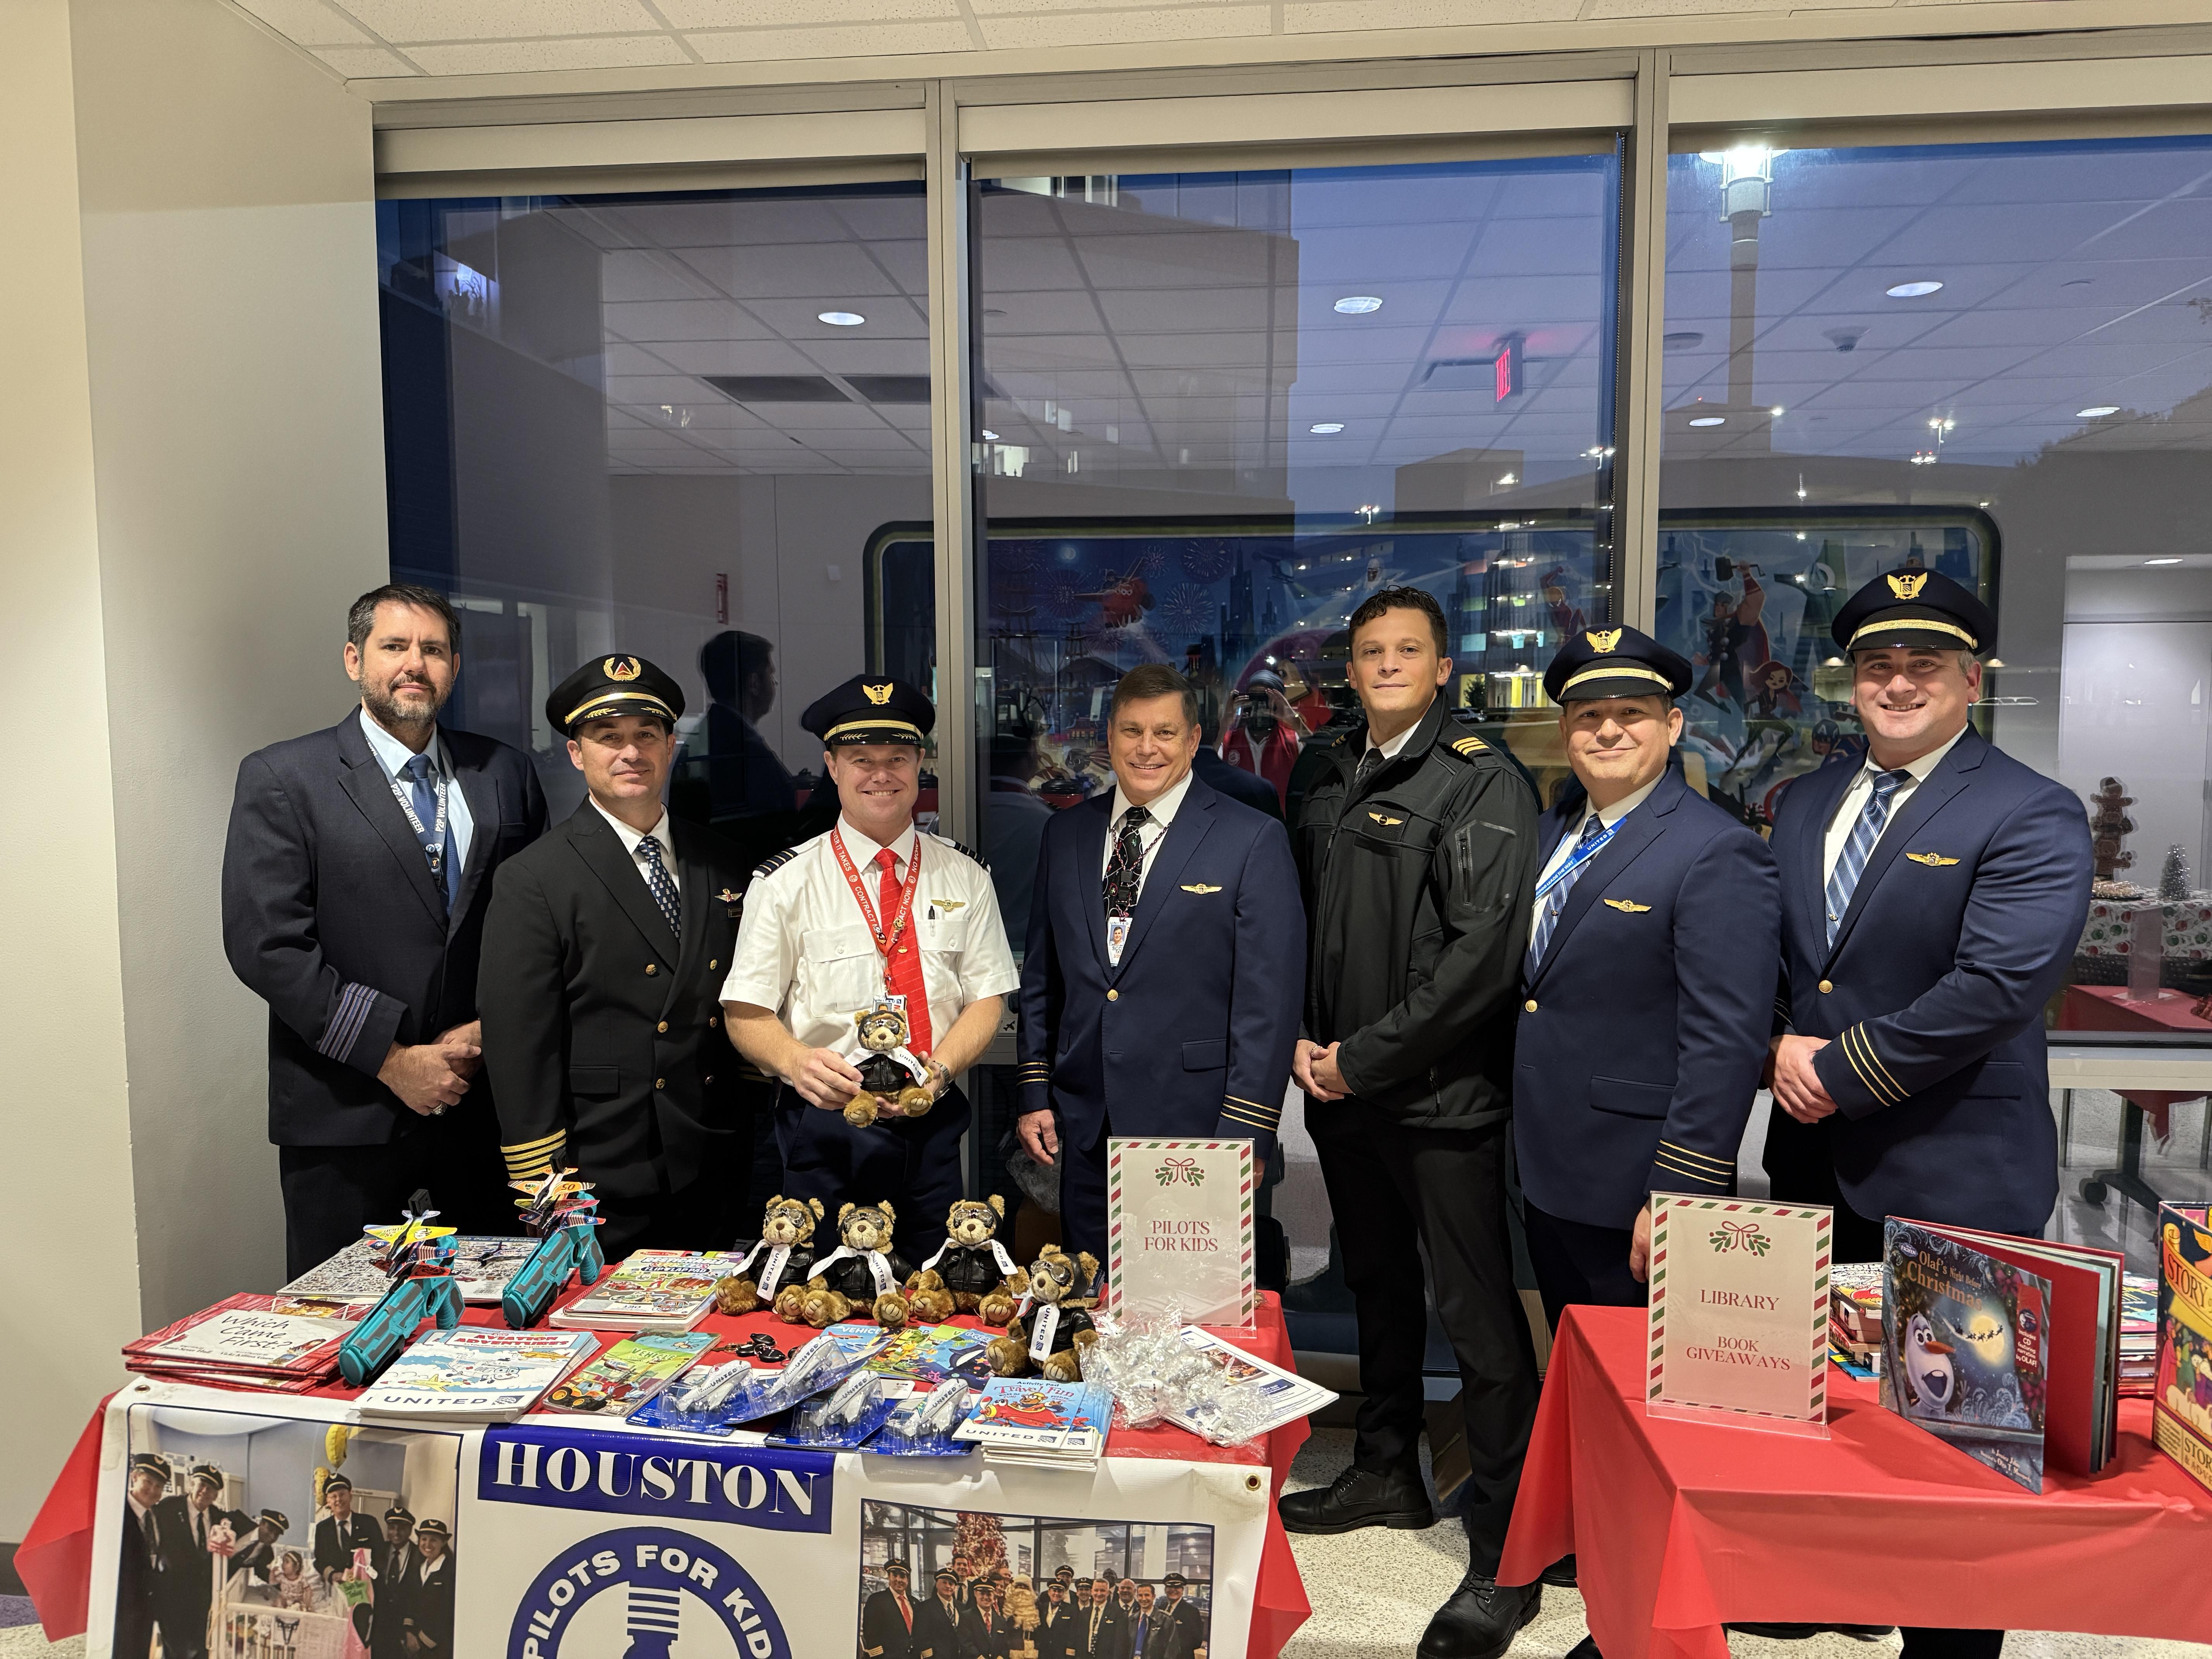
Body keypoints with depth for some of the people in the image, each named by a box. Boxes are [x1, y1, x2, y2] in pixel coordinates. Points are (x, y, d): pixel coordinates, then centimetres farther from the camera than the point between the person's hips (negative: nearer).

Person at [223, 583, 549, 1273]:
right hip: (345, 1111, -3)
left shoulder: (504, 772, 8)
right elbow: (266, 944, -10)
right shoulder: (280, 779, -3)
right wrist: (392, 1058, -13)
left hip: (486, 1100, 3)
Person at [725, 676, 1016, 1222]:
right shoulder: (785, 883, -2)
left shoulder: (965, 877, 5)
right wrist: (798, 1063, -24)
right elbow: (747, 1014, -3)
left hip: (934, 1126, 2)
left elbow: (987, 998, 3)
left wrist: (939, 1070, -15)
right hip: (822, 1129, -2)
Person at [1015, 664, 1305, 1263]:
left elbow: (1270, 999, -8)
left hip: (1195, 1126, -4)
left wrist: (1245, 1135, -11)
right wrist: (1034, 1092, 9)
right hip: (1084, 1129, 4)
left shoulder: (1254, 841, -5)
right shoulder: (1065, 835, 10)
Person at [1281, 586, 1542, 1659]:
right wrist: (1305, 1040, 2)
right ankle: (1387, 1475, 39)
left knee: (1480, 1320, -1)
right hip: (1342, 1090, 7)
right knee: (1378, 1290, 21)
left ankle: (1504, 1558, 12)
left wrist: (1367, 1054, -15)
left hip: (1442, 1097, -7)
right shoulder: (1331, 786, 12)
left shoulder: (1481, 783, -10)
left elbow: (1485, 954, -18)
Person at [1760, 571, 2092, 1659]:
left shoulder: (2033, 819, -10)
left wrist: (1842, 1072, -17)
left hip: (1954, 1180, -6)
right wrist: (1783, 1047, -7)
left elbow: (1998, 987, -21)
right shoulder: (1800, 805, 10)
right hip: (1812, 1161, 6)